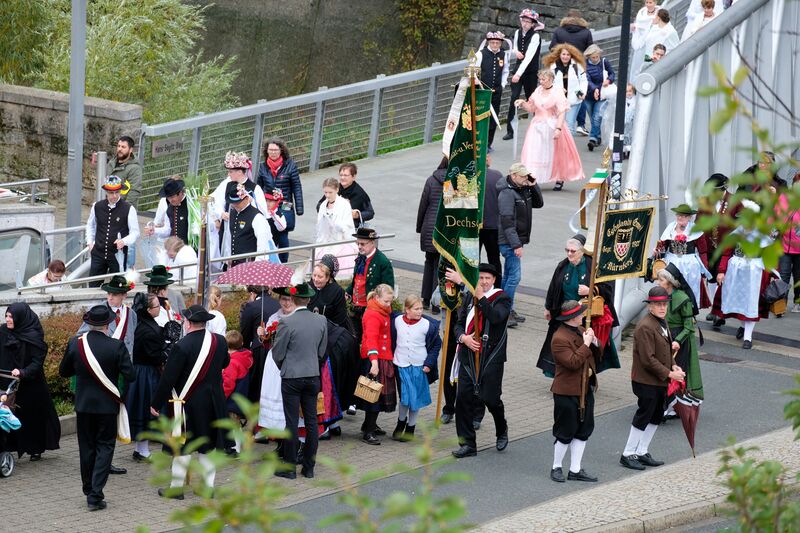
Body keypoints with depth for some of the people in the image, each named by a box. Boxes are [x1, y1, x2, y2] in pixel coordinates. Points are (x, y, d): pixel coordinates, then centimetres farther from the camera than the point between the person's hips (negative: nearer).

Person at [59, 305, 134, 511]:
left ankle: (89, 491, 21)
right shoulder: (116, 346, -16)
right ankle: (96, 494, -6)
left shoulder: (75, 344, -7)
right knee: (105, 447, 4)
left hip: (83, 404, 3)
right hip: (107, 405, -3)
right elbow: (130, 375, -14)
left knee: (87, 448, 14)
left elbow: (64, 371, 5)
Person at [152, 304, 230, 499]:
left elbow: (168, 378, -16)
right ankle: (208, 485, 18)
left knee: (182, 446, 4)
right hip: (213, 401, 5)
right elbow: (225, 363, 17)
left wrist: (156, 403, -8)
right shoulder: (219, 341, -3)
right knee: (208, 445, 14)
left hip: (187, 402, -5)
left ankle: (176, 487, 10)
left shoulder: (182, 346, -19)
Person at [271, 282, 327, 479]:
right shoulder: (321, 321, 0)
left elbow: (277, 354, -9)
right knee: (311, 421, 9)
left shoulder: (286, 322, -16)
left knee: (291, 422, 1)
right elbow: (322, 352, 9)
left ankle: (290, 468, 6)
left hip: (291, 377, -4)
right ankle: (309, 467, 15)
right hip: (313, 376, 5)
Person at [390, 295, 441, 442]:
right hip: (401, 365, 1)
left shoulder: (428, 325, -10)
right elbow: (392, 341, 11)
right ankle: (401, 423, 27)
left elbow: (436, 345, -1)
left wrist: (429, 363, -7)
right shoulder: (397, 321, -4)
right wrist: (391, 358, 8)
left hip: (419, 367, -1)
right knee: (404, 397, 3)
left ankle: (410, 428, 22)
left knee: (416, 399, 7)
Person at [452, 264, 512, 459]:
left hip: (491, 357, -4)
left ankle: (502, 431, 29)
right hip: (469, 356, 4)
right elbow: (459, 323, 13)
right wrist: (463, 337, -7)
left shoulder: (501, 298, -2)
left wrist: (482, 298, -20)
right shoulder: (469, 298, 12)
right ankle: (467, 444, 5)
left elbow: (495, 317, -21)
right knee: (464, 397, -2)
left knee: (490, 398, -3)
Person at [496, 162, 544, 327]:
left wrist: (534, 186, 3)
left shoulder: (524, 190, 10)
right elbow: (507, 221, -22)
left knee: (509, 275, 15)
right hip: (509, 241, -10)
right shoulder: (507, 193, -18)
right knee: (515, 276, -12)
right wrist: (516, 245, -25)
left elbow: (539, 203, 20)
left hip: (516, 240, 10)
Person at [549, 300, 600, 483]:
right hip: (567, 392, -9)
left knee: (583, 430, 11)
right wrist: (586, 344, -21)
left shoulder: (581, 331, 9)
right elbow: (573, 362, -28)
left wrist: (594, 343, -4)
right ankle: (556, 468, 18)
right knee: (565, 432, 2)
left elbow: (595, 357, 16)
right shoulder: (559, 339, -19)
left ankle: (575, 470, 19)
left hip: (585, 389, 9)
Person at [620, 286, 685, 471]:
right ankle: (628, 455, 11)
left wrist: (673, 366, 3)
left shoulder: (662, 322, 10)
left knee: (656, 417, 16)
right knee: (643, 418, -1)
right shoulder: (645, 327, -21)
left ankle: (642, 452, 26)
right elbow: (648, 359, -24)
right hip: (646, 381, -10)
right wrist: (669, 373, -20)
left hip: (660, 381, 10)